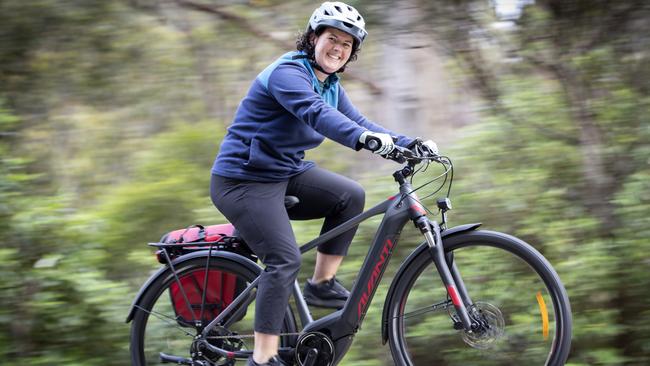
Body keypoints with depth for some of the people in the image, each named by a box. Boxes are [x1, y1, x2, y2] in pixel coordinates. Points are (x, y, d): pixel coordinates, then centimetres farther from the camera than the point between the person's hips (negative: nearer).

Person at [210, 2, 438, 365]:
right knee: (286, 259, -21)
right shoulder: (288, 73, -19)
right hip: (244, 180, -9)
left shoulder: (330, 85, 11)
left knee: (351, 195, -9)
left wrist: (410, 144, -12)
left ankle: (322, 284, 2)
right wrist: (364, 138, -54)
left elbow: (358, 122, 3)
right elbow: (315, 113, -38)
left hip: (286, 173, 9)